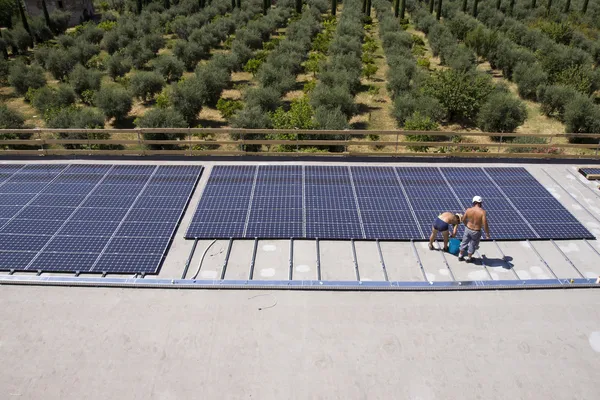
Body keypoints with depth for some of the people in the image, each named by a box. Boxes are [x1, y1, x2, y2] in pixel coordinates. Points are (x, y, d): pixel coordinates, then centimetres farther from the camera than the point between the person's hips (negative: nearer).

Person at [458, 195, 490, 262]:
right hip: (476, 232, -3)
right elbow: (485, 224, -24)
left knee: (464, 242, 24)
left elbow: (463, 220, 2)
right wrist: (487, 234, -10)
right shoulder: (482, 212, -23)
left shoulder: (468, 210, -12)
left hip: (468, 229, 3)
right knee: (473, 245, 20)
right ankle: (469, 258, 39)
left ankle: (460, 256, 40)